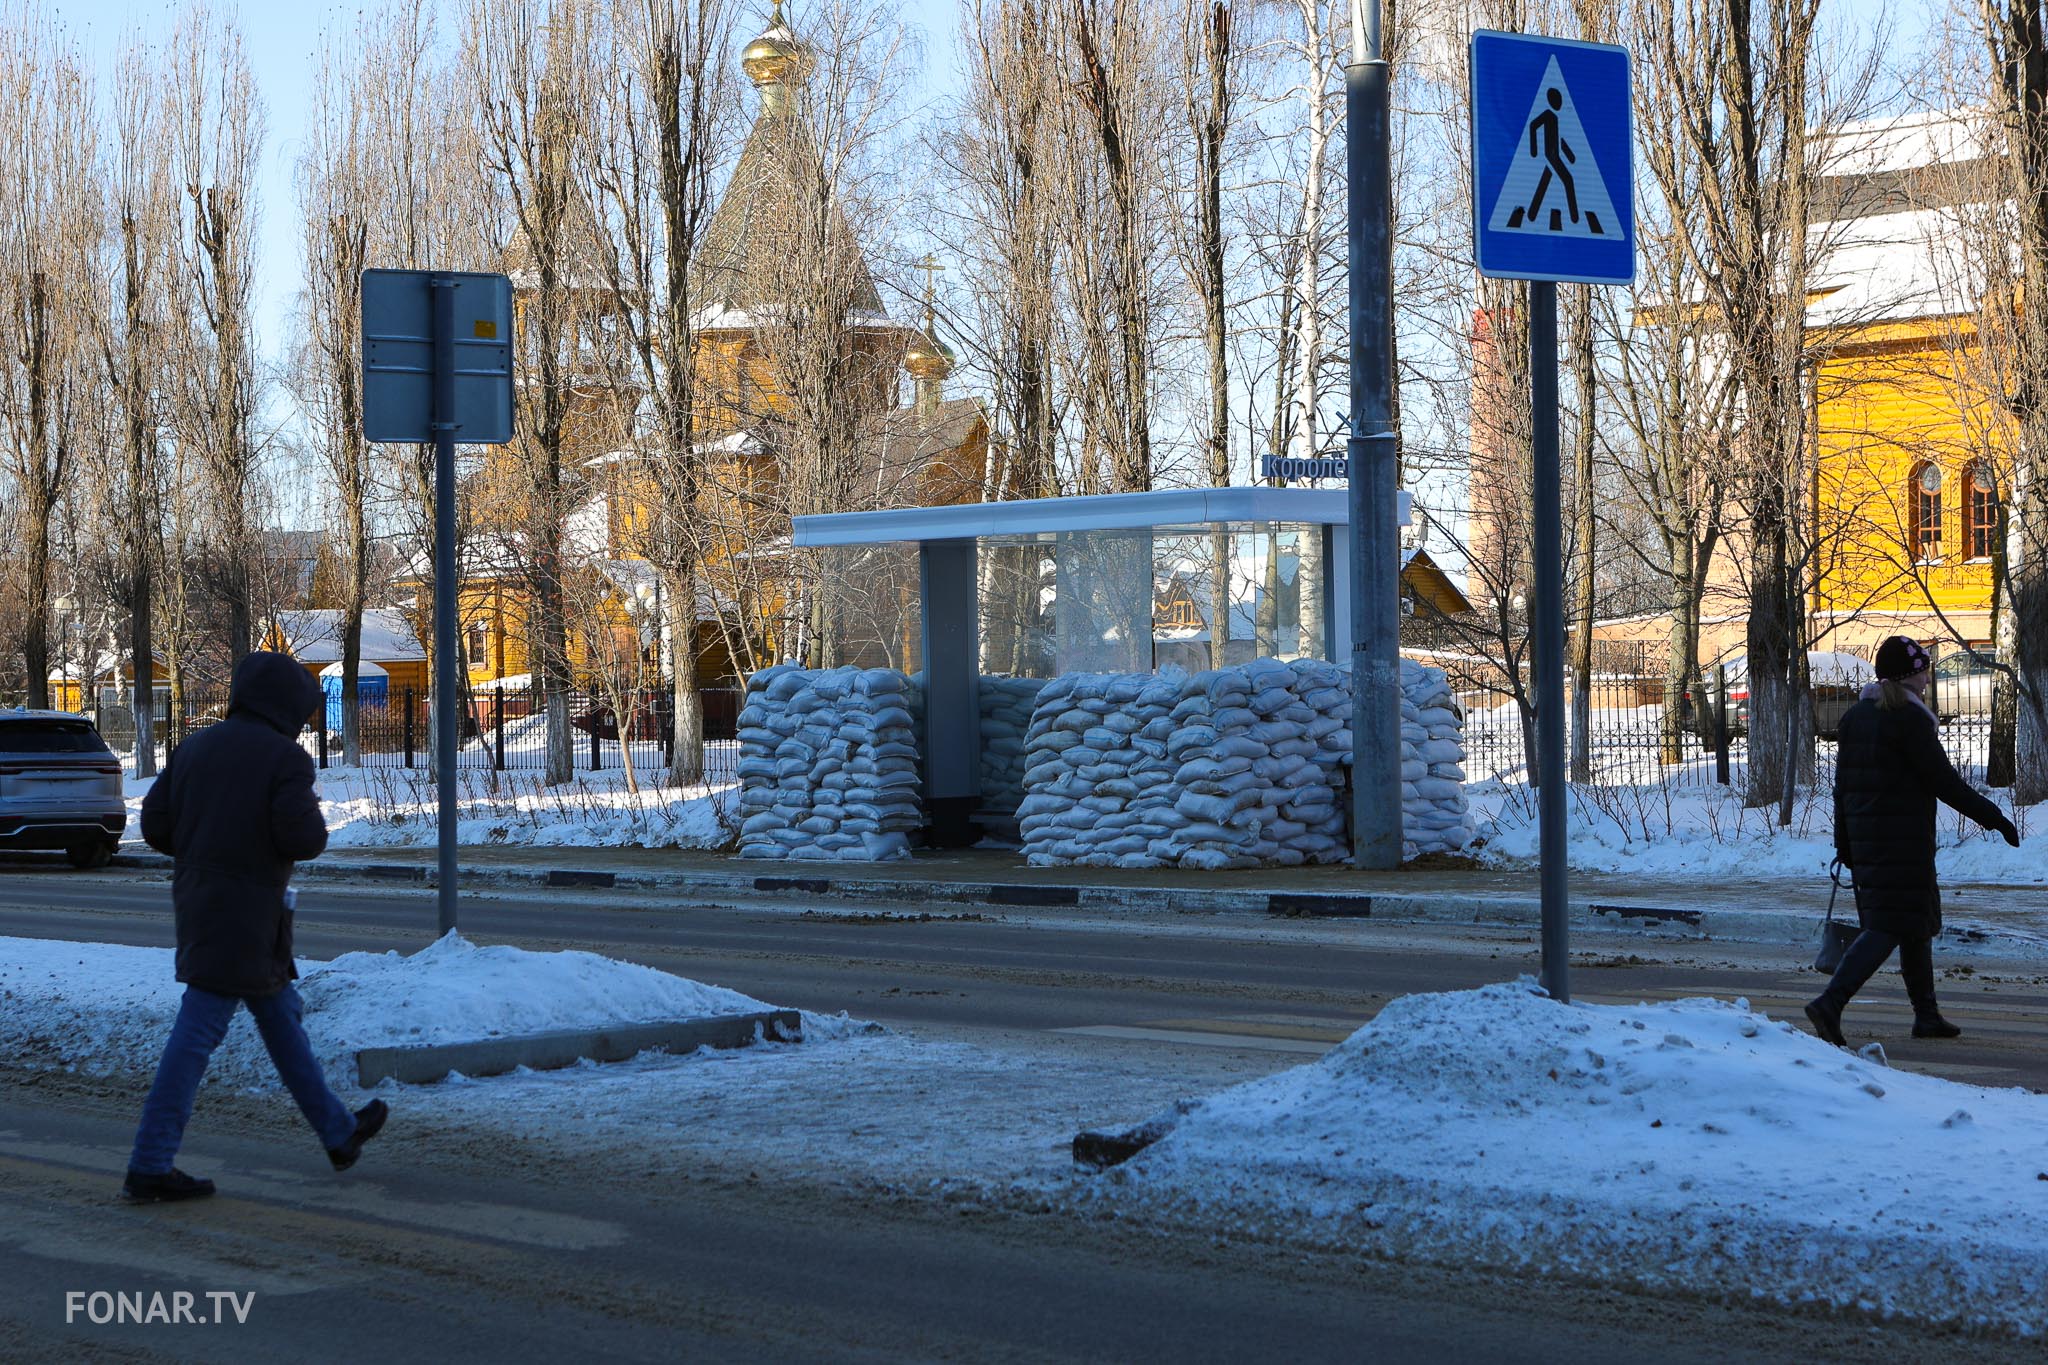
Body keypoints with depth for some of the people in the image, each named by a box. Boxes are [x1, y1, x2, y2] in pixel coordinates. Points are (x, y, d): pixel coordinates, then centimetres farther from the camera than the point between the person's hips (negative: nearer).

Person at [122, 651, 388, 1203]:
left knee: (282, 1017, 19)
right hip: (244, 914, -8)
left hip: (198, 901, 8)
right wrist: (313, 816, 3)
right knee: (198, 1032, -7)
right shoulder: (285, 757, -12)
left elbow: (155, 824, 6)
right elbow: (304, 839, -19)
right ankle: (149, 1168, -7)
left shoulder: (196, 748, 8)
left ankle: (339, 1132, 30)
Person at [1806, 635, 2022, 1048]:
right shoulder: (1910, 718, -14)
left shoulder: (1855, 716, 11)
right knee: (1889, 926, -9)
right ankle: (1830, 1003, -21)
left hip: (1864, 832, 9)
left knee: (1918, 922, 18)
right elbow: (1943, 782, -15)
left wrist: (1844, 843, 19)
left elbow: (1842, 783, 13)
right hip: (1903, 839, -9)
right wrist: (1994, 818, -8)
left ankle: (1927, 1014, 24)